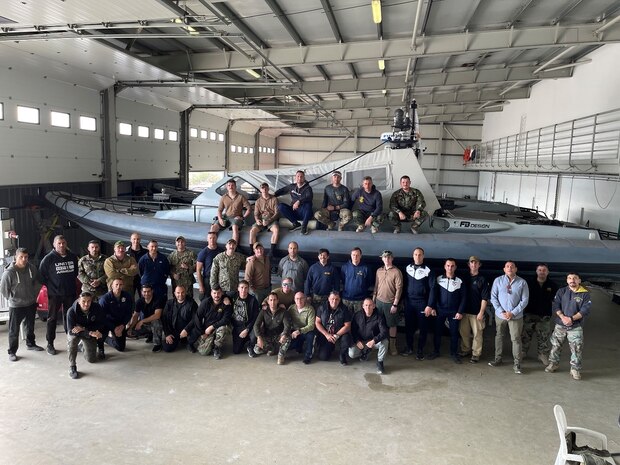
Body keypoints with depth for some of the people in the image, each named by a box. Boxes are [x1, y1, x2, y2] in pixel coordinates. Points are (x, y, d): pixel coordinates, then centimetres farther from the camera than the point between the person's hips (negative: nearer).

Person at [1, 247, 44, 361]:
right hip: (16, 306, -5)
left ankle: (31, 344, 41)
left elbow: (37, 282, 10)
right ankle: (12, 352, 17)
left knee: (31, 326, 22)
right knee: (14, 330, 3)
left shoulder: (32, 268, -8)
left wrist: (34, 294, 8)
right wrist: (13, 299, -3)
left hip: (31, 304, 5)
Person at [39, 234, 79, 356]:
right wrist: (50, 286, -5)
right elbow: (41, 274, -4)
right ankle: (50, 344, 13)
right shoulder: (49, 258, -8)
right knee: (52, 318, 5)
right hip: (54, 294, -3)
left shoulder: (73, 257, 4)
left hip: (70, 293, 3)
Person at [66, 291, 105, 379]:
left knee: (91, 360, 3)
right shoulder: (71, 311, -28)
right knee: (72, 339, -39)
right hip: (75, 333, -2)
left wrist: (83, 328, -28)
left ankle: (83, 345, 37)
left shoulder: (97, 308, -23)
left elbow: (101, 324, -16)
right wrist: (90, 333, -41)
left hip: (90, 333, 2)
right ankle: (72, 367, -21)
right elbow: (71, 330, -29)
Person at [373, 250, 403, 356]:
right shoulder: (379, 271, 6)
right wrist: (373, 299, 10)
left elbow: (399, 289, -11)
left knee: (392, 324, 6)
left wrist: (395, 304, -14)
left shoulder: (396, 272, -11)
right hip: (379, 301, 4)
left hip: (390, 302, -4)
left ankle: (392, 345, 18)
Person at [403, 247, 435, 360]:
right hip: (409, 302, 3)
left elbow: (432, 289, -7)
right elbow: (404, 284, 8)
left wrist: (429, 305, -11)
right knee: (408, 326, 9)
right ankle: (409, 348, 24)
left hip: (422, 302, -3)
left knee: (423, 327, 5)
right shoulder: (407, 268, 4)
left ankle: (420, 350, 18)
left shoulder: (428, 270, -7)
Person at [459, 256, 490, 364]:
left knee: (477, 334, 1)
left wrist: (481, 312, -12)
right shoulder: (465, 278, 8)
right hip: (465, 310, 4)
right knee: (463, 332, 11)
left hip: (476, 312, -4)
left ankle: (476, 354, 11)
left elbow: (485, 298, -7)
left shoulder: (482, 279, -4)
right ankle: (465, 350, 26)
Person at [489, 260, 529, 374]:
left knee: (516, 339, 0)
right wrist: (501, 311, -9)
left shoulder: (522, 282, -5)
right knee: (499, 337, 12)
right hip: (500, 314, 2)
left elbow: (524, 300, -4)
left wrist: (513, 313, -10)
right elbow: (493, 297, -1)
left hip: (516, 316, -1)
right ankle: (498, 359, 25)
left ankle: (517, 363, 9)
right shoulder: (498, 280, -3)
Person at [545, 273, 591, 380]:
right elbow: (555, 306, -2)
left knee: (577, 348, -3)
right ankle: (553, 363, 26)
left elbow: (585, 310, -9)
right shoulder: (561, 291, 4)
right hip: (560, 324, 2)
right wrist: (562, 317, -17)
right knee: (555, 345, 10)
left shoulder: (585, 294, -2)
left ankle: (575, 369, 10)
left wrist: (572, 318, -17)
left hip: (576, 326, -2)